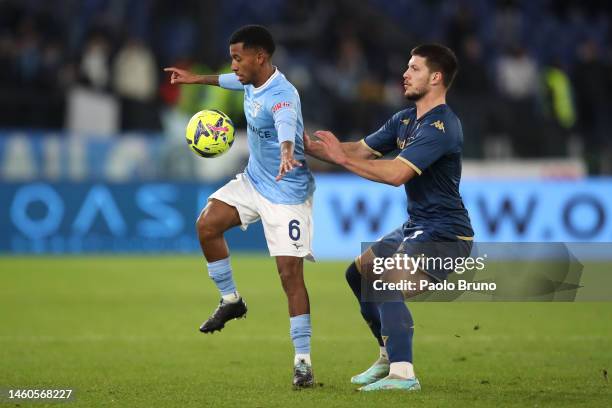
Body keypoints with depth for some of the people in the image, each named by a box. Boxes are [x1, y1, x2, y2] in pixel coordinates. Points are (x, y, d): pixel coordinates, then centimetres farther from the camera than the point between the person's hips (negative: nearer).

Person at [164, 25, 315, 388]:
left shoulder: (282, 96, -29)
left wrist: (287, 153, -74)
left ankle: (303, 361, -6)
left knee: (291, 273, -11)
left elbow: (286, 125, -53)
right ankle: (231, 300, 13)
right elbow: (235, 81, 26)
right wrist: (200, 79, 40)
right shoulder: (252, 81, -1)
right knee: (207, 223, -8)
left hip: (286, 193, -8)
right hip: (254, 180, 8)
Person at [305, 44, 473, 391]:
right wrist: (311, 147, 0)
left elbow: (397, 173, -31)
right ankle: (391, 356, 30)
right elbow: (363, 150, 12)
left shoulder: (440, 127, -22)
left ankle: (403, 374, -24)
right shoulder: (405, 120, 10)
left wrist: (343, 157, -26)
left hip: (444, 234, -11)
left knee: (387, 288, -26)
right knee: (359, 275, 19)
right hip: (416, 228, 11)